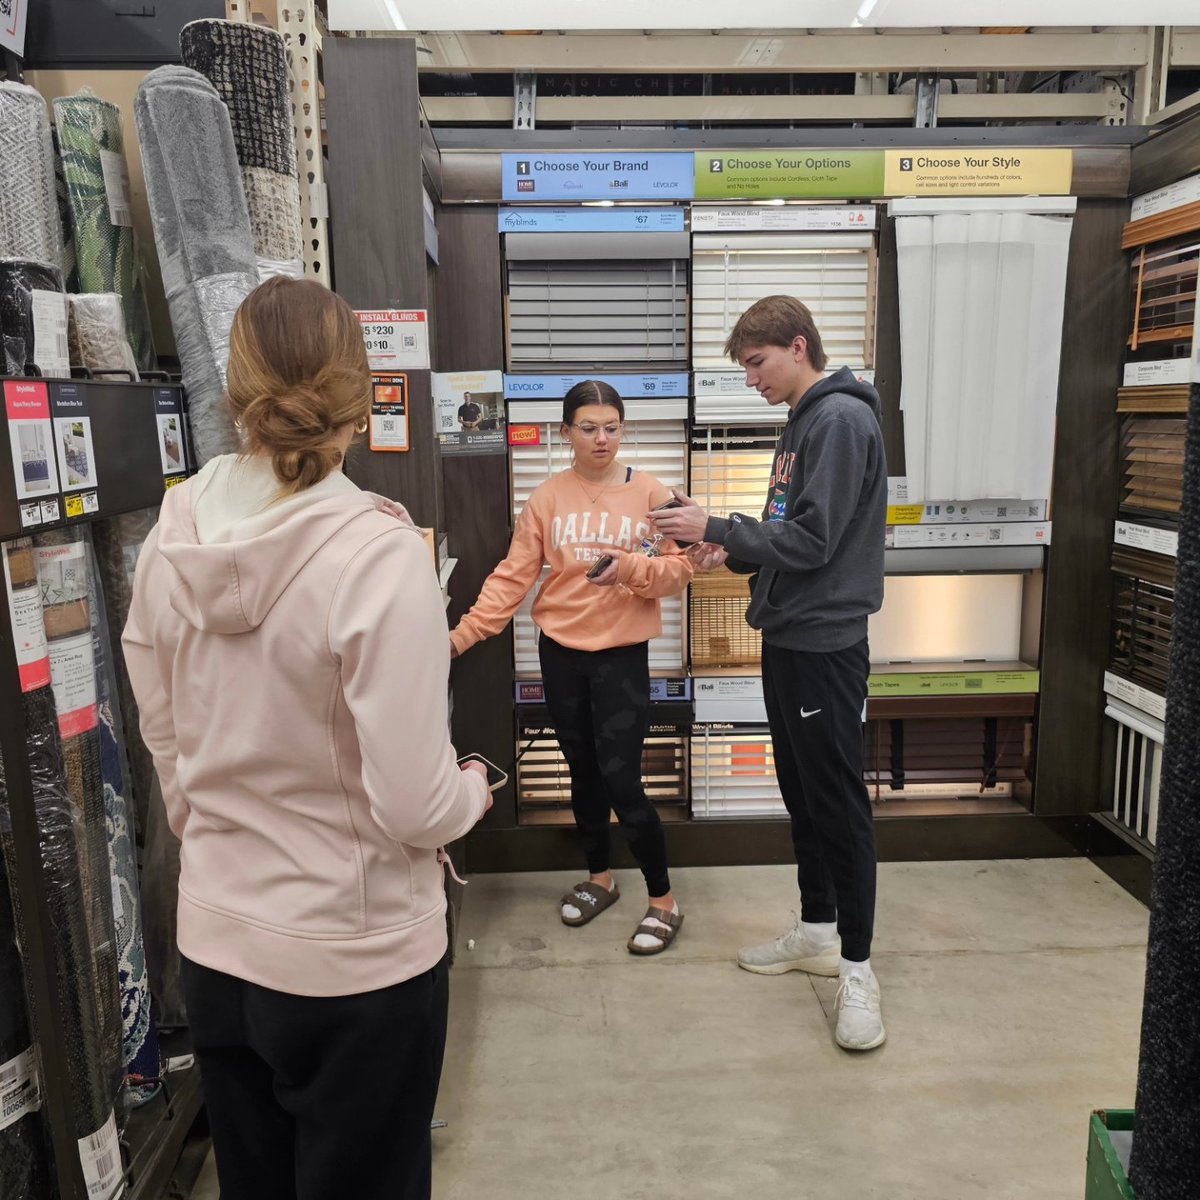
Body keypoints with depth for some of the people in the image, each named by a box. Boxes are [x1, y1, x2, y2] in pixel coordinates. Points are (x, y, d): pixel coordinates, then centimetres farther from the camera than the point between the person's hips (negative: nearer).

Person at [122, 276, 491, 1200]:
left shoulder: (173, 540, -6)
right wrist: (475, 791, -1)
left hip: (215, 941, 6)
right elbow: (414, 809, -23)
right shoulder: (378, 553, -23)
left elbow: (167, 748, 5)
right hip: (354, 957, -5)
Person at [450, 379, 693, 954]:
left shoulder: (651, 495, -5)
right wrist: (467, 631, -13)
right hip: (560, 652, 3)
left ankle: (663, 900, 14)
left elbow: (678, 571, -5)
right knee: (583, 772, 15)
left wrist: (630, 567, -24)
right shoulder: (545, 499, -1)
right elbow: (512, 577, -3)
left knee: (621, 780, -5)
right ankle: (599, 877, 36)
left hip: (622, 654, -3)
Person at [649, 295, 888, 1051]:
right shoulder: (804, 423, 16)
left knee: (840, 804, -2)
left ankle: (857, 968, 10)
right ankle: (816, 932, 30)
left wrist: (716, 528, -15)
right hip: (788, 638, 10)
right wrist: (734, 552, 4)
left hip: (825, 643, -10)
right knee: (801, 793, 16)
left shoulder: (841, 420, -14)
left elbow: (812, 541, -20)